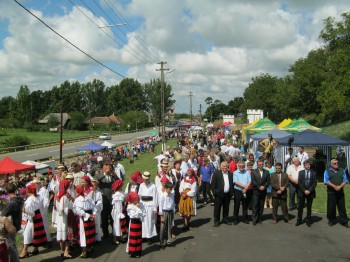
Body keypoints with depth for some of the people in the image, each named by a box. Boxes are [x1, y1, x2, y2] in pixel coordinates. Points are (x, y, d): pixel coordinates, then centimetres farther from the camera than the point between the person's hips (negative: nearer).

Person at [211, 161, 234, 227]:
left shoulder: (230, 174, 9)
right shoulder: (216, 173, -4)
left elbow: (232, 183, 12)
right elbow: (212, 184, -5)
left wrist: (232, 192, 6)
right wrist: (214, 192, -10)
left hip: (227, 194, 4)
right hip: (219, 194, -4)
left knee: (226, 208, 13)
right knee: (217, 208, 2)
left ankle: (225, 219, 27)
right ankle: (216, 221, 11)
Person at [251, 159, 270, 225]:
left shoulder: (266, 172, 10)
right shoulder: (254, 171, 3)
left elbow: (268, 181, 5)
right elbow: (253, 181, -5)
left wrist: (264, 186, -11)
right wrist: (259, 187, -13)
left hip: (263, 191, 3)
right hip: (256, 191, -2)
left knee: (261, 206, 6)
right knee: (255, 205, -4)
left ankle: (259, 218, 15)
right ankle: (254, 219, 0)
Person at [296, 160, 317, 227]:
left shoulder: (313, 173, 5)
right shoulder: (301, 172, 6)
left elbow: (315, 183, -2)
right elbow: (299, 182, -1)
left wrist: (309, 190, -12)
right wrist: (304, 190, -11)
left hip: (310, 192, 0)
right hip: (302, 192, 0)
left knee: (309, 207, 6)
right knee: (300, 207, 3)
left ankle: (308, 221, 14)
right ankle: (299, 220, 11)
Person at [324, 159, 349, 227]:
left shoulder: (342, 171, 12)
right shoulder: (327, 171, 4)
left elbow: (345, 180, 4)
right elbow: (326, 181, -7)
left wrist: (340, 186, -13)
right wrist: (334, 186, -18)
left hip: (340, 192, 2)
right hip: (331, 192, -2)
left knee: (342, 207, 4)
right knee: (331, 207, 2)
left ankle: (344, 221, 11)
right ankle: (331, 221, 14)